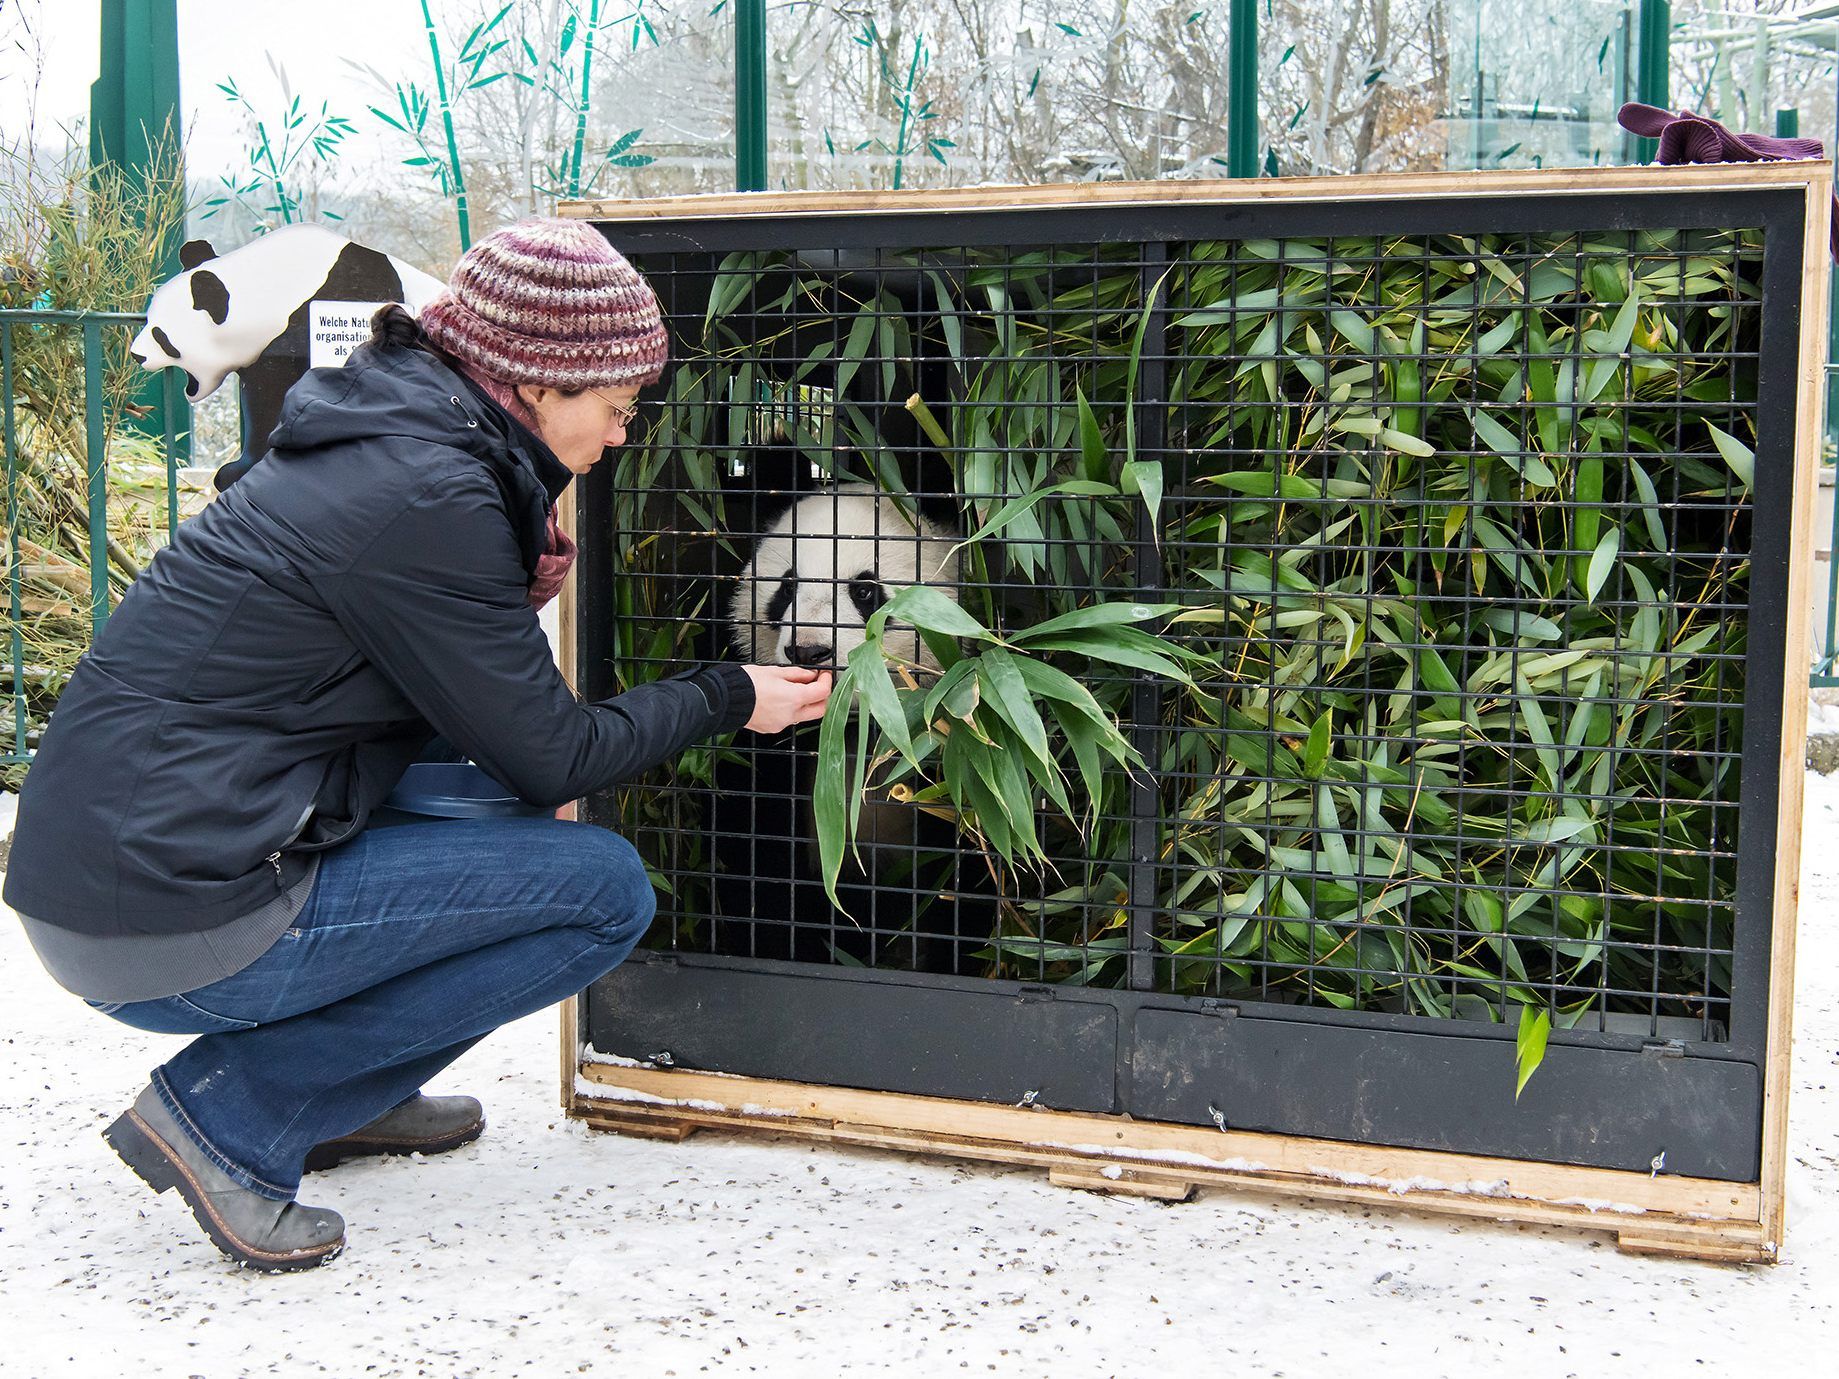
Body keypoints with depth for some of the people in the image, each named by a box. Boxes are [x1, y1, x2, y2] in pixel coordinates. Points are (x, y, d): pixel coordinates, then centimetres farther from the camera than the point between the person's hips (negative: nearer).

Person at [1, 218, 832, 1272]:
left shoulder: (380, 442, 12)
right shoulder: (426, 494, -16)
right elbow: (557, 761, -8)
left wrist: (521, 590, 8)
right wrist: (729, 699, 4)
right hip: (173, 928, -9)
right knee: (606, 888, -6)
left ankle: (349, 1096, 19)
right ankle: (229, 1113, -4)